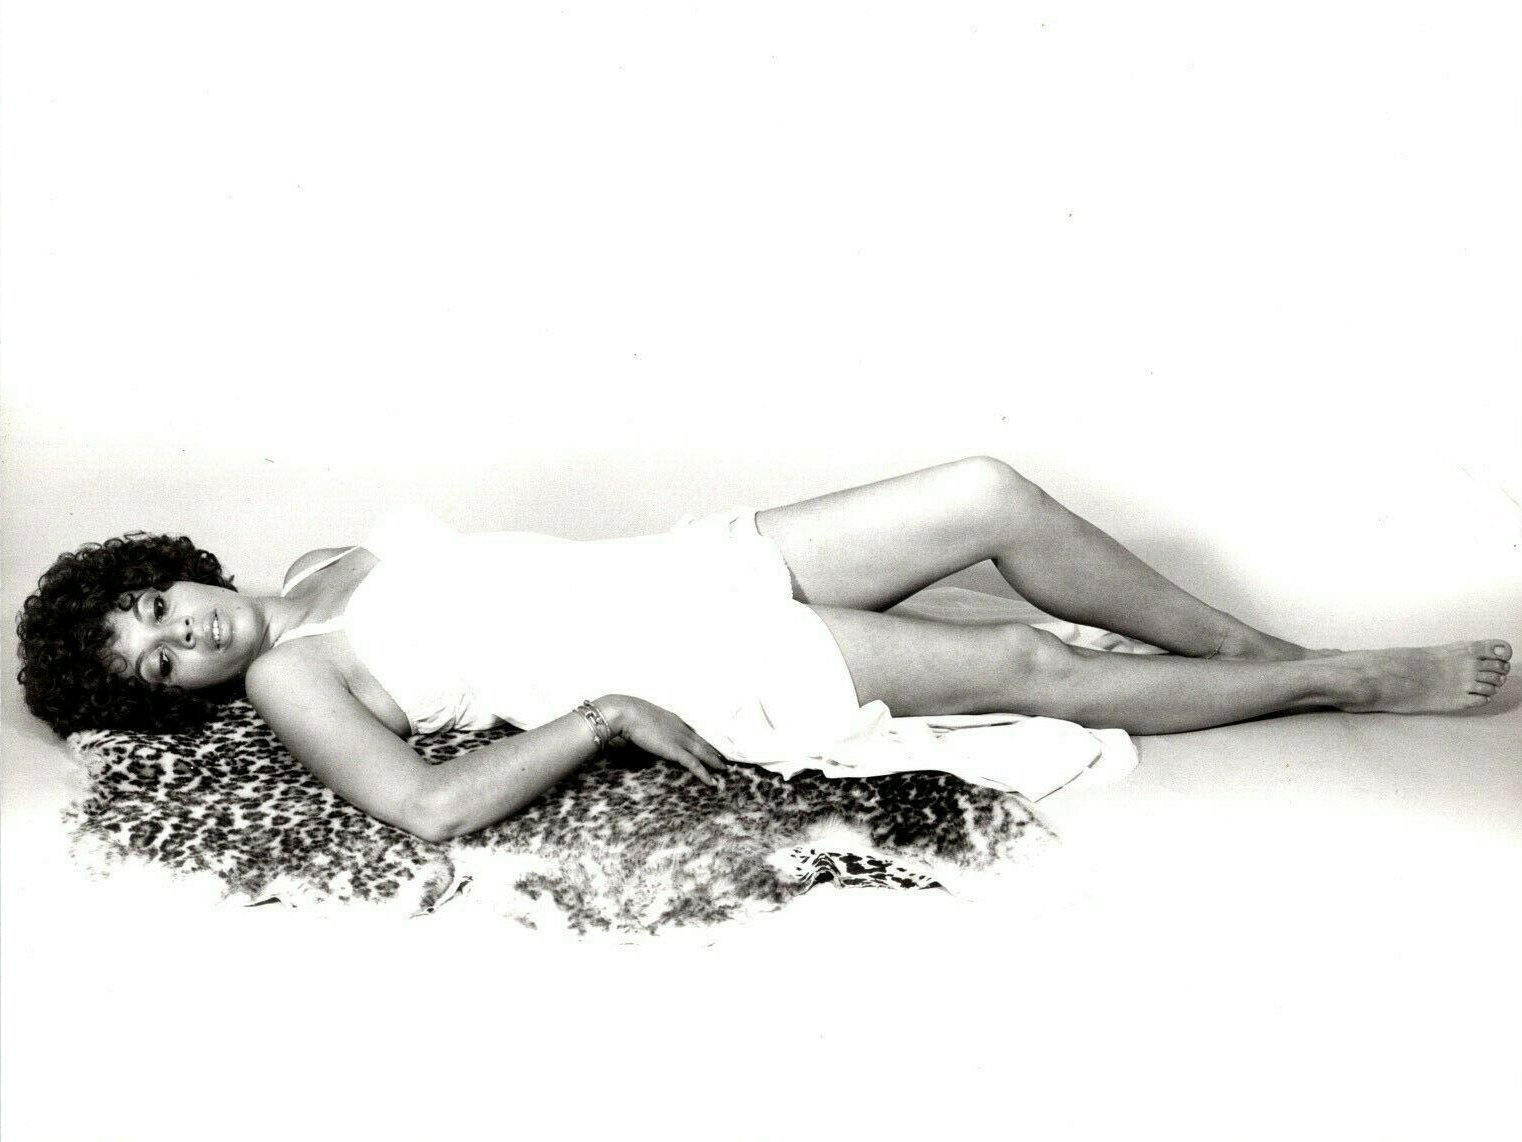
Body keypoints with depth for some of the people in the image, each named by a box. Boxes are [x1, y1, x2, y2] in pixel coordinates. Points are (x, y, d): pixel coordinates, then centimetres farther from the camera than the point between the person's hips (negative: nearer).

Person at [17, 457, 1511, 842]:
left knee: (993, 496, -5)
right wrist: (605, 714, -20)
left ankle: (1255, 648, 12)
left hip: (682, 569, 7)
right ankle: (1351, 680, 5)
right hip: (701, 677, -7)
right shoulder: (284, 680, -7)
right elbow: (426, 809, -20)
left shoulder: (314, 569, 14)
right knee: (1031, 668, -11)